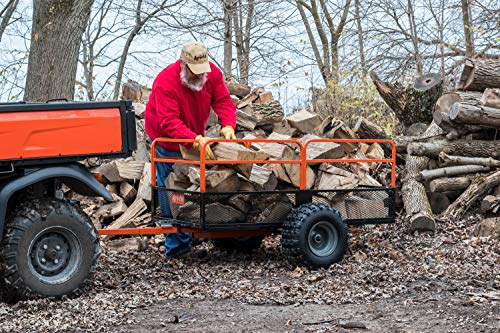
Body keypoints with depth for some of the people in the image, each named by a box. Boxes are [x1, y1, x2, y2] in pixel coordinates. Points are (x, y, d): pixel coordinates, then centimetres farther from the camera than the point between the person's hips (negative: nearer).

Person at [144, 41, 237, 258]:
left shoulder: (212, 73, -12)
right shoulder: (166, 82, -31)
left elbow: (223, 101, -11)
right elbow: (168, 122, -38)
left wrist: (228, 125, -32)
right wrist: (195, 139, -50)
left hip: (196, 139, 6)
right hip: (166, 141, -6)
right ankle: (175, 245, 4)